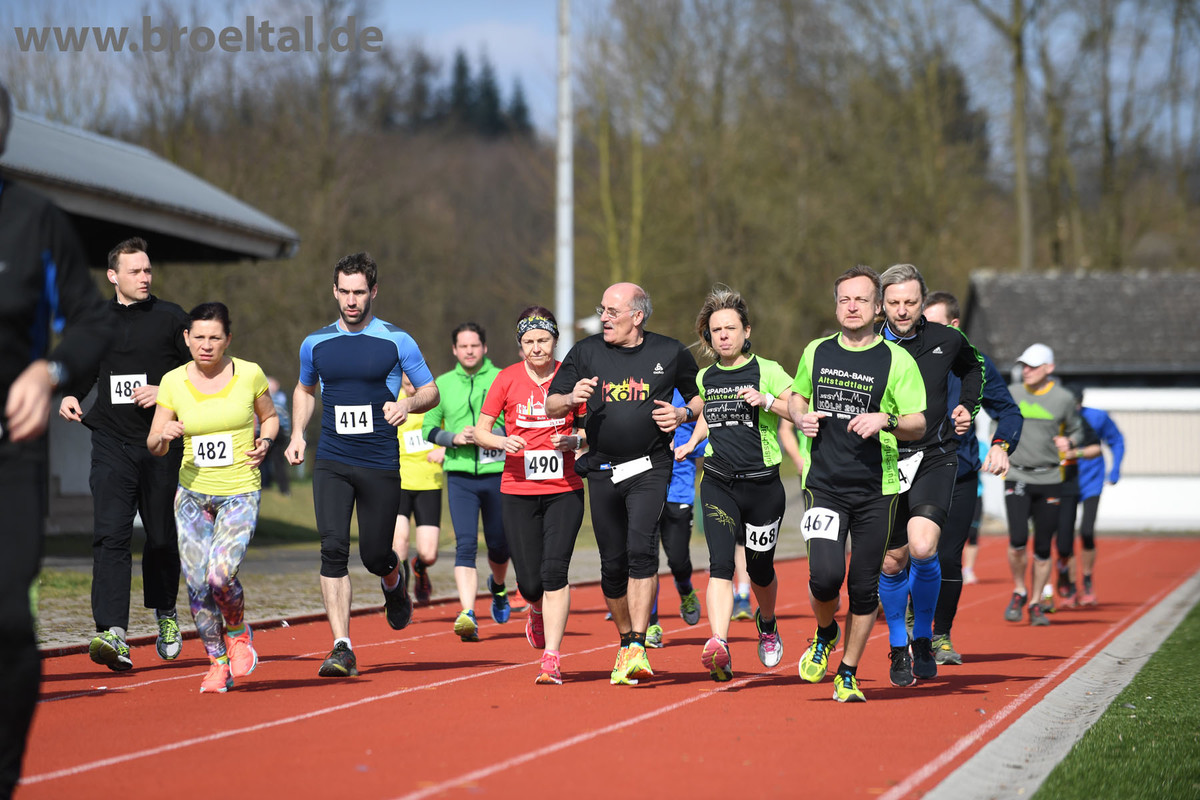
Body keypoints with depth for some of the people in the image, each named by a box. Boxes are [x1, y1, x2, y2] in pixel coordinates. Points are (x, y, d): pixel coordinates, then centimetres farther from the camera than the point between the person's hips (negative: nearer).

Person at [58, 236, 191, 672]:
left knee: (162, 535, 10)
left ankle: (165, 614, 35)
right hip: (111, 443, 1)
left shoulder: (171, 318, 2)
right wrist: (72, 395, 4)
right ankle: (113, 634, -22)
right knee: (110, 535, -13)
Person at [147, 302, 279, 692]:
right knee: (197, 584, -3)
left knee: (220, 574, -22)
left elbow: (269, 416, 13)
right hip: (193, 493, 2)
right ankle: (218, 663, 17)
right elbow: (153, 447, 2)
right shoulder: (173, 382, -3)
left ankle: (238, 631, 10)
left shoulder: (249, 374, -5)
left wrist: (265, 442, -7)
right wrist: (164, 436, -20)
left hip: (241, 493, -2)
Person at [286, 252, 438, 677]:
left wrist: (408, 404, -17)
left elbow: (431, 391, 5)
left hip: (381, 465, -1)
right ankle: (342, 649, -13)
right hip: (331, 463, 2)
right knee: (333, 549, -13)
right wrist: (297, 434, 11)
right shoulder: (315, 343, 8)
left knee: (375, 555, 3)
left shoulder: (396, 340, -1)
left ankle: (395, 579, 42)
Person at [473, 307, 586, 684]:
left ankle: (552, 657, -10)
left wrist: (575, 441, -14)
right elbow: (480, 431, 5)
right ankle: (538, 612, 38)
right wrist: (502, 441, -15)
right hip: (518, 492, 1)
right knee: (529, 581, 1)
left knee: (554, 571, -15)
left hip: (564, 490, -1)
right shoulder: (507, 379, 1)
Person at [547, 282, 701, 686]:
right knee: (613, 563, 6)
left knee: (641, 548, -21)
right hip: (603, 470, 3)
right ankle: (625, 643, 24)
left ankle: (638, 648, -23)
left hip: (650, 469, -3)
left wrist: (683, 414, -7)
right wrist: (572, 399, -14)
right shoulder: (586, 352, 5)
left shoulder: (671, 353, 1)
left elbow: (701, 397, 14)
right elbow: (550, 406, 8)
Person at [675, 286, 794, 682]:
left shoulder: (767, 372, -4)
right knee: (720, 563, -17)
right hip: (718, 485, 2)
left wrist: (766, 400, -20)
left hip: (763, 484, -2)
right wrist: (691, 442, 14)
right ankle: (718, 648, -31)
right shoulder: (704, 378, 10)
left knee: (760, 567, 11)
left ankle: (767, 623, 45)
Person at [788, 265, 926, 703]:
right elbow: (796, 396, 25)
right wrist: (801, 417, 3)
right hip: (824, 485, 1)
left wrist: (885, 420, -21)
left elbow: (918, 425, -2)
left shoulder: (897, 360, -1)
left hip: (876, 489, -1)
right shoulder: (816, 352, 9)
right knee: (825, 575, -16)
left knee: (865, 586, 3)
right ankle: (824, 634, 16)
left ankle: (848, 674, 20)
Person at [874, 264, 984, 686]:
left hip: (934, 458, -1)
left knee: (923, 549, -20)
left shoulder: (947, 341, 1)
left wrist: (967, 406, 11)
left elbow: (972, 367, 24)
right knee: (893, 562, 4)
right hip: (883, 462, 1)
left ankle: (923, 638, 2)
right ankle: (898, 648, 26)